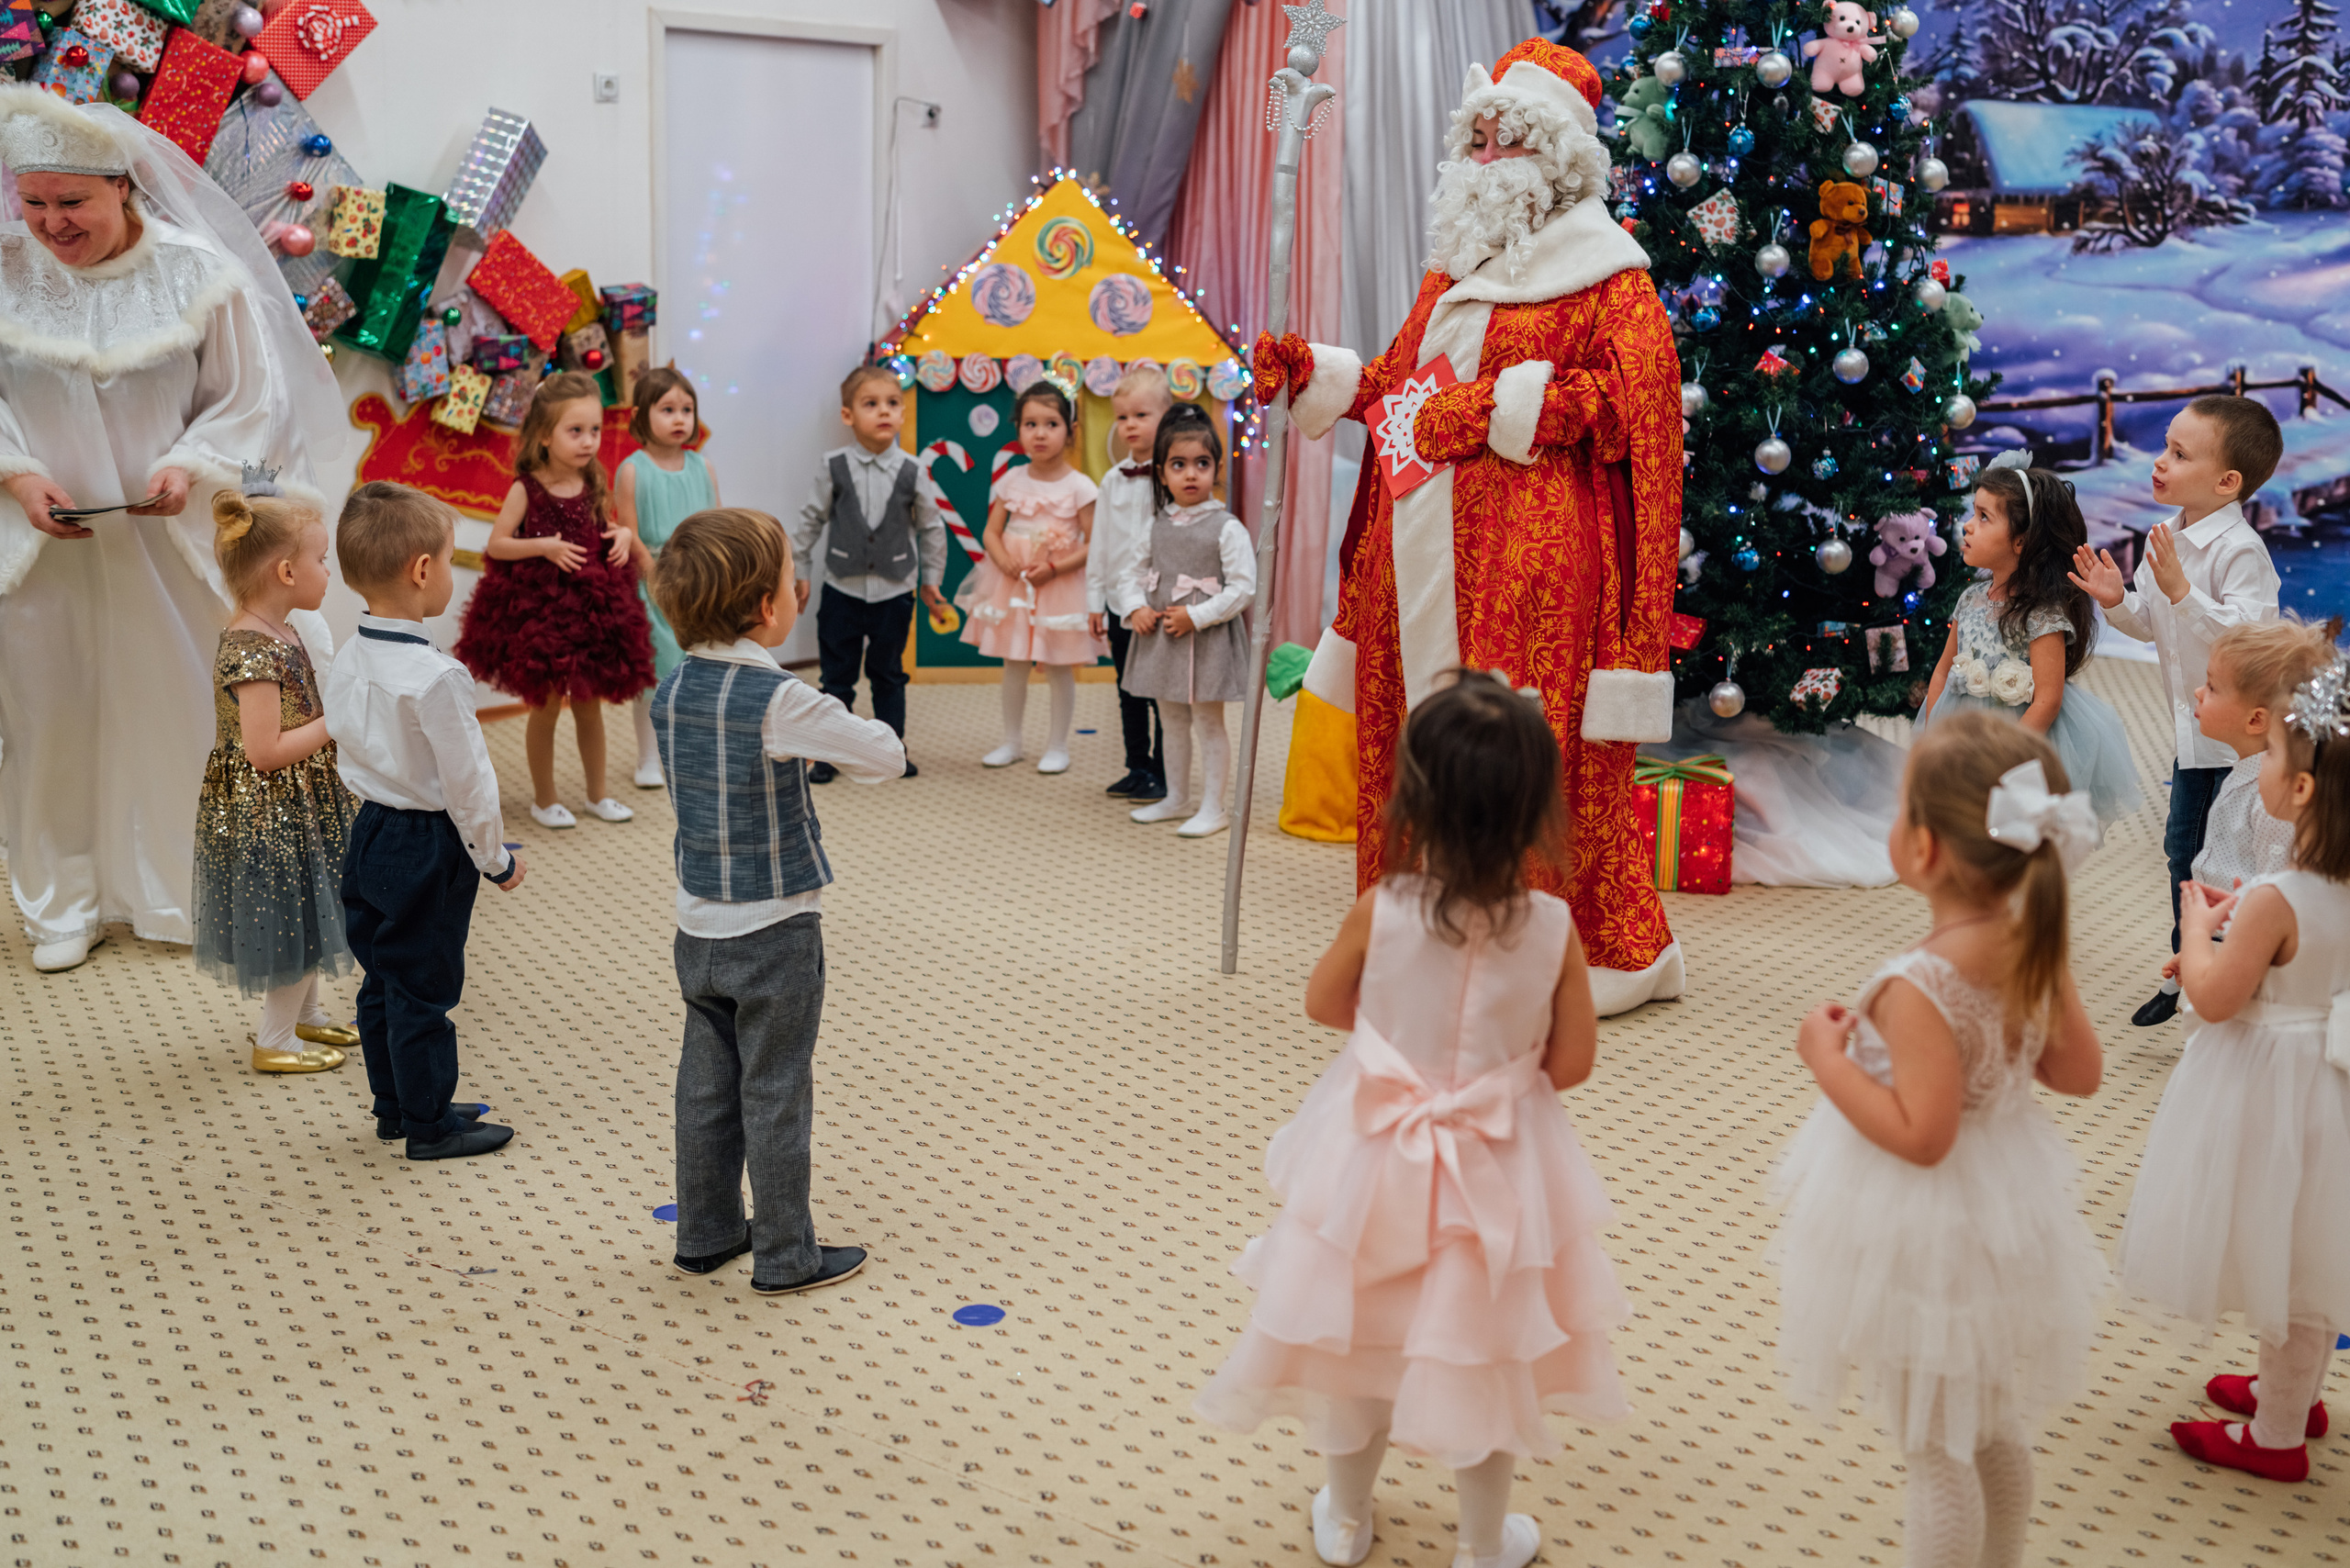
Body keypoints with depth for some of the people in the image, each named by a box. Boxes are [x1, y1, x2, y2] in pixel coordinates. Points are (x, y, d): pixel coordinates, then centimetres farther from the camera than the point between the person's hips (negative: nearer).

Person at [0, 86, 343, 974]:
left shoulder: (198, 272, -7)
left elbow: (246, 401, -1)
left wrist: (190, 468, -17)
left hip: (169, 541, -1)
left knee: (177, 710, 8)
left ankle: (178, 891, 27)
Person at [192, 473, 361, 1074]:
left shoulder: (274, 634, 5)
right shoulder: (254, 652, -27)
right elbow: (265, 752, -28)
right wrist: (336, 721, -22)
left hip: (298, 806, 10)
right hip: (270, 814, -10)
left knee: (305, 915, 22)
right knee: (292, 917, 3)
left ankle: (306, 1014, 39)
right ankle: (274, 1042, 17)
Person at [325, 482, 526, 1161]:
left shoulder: (348, 662, 1)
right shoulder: (435, 677, -25)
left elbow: (348, 747, 11)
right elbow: (466, 780, -20)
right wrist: (496, 858, -7)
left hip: (370, 832, 9)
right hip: (428, 848, -9)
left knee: (382, 979, 19)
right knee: (423, 990, 3)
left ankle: (395, 1104, 33)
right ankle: (429, 1124, 16)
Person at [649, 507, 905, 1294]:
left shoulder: (672, 690, -1)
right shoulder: (780, 702, -23)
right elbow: (886, 756, -17)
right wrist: (848, 732, 2)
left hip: (699, 925, 7)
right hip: (774, 932, -6)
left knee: (706, 1083, 17)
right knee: (775, 1094, 5)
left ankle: (707, 1232, 30)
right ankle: (784, 1255, 16)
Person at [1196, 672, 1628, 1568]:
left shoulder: (1380, 912, -20)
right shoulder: (1553, 928, -20)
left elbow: (1324, 1005, -2)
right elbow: (1570, 1064, -10)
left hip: (1376, 1156, 0)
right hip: (1499, 1170, 0)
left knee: (1361, 1335, 21)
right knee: (1485, 1352, 19)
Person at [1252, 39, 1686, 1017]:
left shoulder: (1604, 272, 0)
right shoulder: (1453, 270, 23)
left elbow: (1630, 398, -12)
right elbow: (1394, 381, 23)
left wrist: (1498, 406, -17)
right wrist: (1308, 372, 8)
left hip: (1536, 556, -7)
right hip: (1426, 551, 7)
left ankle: (1612, 952, 4)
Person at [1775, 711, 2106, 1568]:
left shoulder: (1919, 986, -31)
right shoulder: (2037, 947, -7)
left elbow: (1921, 1136, -29)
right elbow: (2079, 1073, 3)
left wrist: (1828, 1060, -20)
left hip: (1926, 1236, -8)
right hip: (2006, 1210, 8)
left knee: (1936, 1451, 10)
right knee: (1997, 1430, 26)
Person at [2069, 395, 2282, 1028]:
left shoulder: (2241, 551, -23)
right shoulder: (2166, 538, 3)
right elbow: (2150, 623, 14)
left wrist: (2180, 589, -38)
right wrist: (2118, 600, -6)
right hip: (2192, 726, 8)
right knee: (2183, 846, 17)